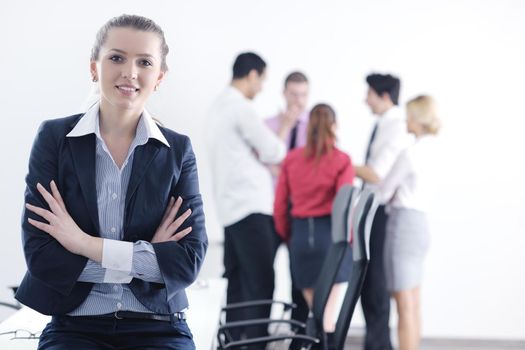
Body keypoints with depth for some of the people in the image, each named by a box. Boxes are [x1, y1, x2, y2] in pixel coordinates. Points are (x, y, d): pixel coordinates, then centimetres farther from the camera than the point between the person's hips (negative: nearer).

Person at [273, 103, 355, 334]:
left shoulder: (291, 159, 5)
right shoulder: (341, 160, -6)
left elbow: (280, 204, 6)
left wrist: (287, 235, 19)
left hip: (300, 235, 4)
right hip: (330, 234, -4)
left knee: (313, 308, 16)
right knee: (328, 312, 4)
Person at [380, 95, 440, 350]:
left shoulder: (410, 154, -14)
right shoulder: (430, 150, 10)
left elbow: (384, 191, -6)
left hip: (404, 222, -9)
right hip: (420, 221, 9)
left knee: (405, 304, -6)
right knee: (413, 303, 13)